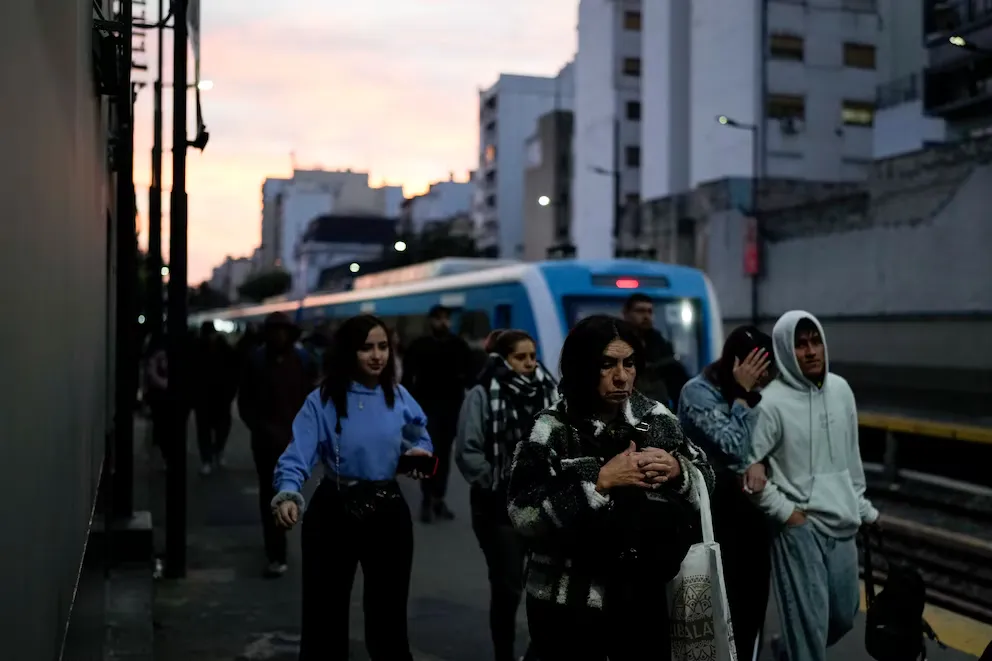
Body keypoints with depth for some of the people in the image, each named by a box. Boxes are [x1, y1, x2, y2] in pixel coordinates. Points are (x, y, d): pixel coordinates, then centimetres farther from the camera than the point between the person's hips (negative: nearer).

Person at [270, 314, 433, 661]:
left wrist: (418, 452, -8)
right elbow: (298, 456, -22)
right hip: (334, 511, -3)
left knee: (388, 614, 14)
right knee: (325, 614, 6)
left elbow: (421, 437, 16)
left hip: (388, 511, 3)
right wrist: (288, 494, -42)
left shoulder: (399, 397, 1)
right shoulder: (322, 400, -12)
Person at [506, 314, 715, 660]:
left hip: (643, 599, 3)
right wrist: (600, 481, -24)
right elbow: (524, 514, -20)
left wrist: (677, 471, -14)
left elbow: (707, 478, 7)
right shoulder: (551, 431, -12)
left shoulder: (656, 417, -1)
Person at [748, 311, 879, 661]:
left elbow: (852, 456, 15)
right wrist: (784, 511, -13)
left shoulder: (841, 389, 5)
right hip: (800, 527, -6)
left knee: (844, 615, 18)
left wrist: (862, 506, 17)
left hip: (843, 524, 6)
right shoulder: (772, 402, -15)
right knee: (810, 622, -2)